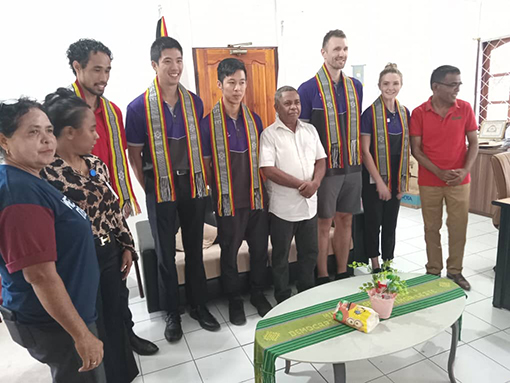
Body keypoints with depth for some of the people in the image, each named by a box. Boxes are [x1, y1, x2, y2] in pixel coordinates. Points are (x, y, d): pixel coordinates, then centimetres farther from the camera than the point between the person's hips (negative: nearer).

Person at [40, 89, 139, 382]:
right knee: (92, 328, 13)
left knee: (115, 316, 22)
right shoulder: (45, 173, -20)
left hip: (110, 255, 7)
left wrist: (127, 246, 10)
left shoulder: (96, 164, 3)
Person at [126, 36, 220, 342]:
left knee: (195, 248, 13)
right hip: (161, 188, -2)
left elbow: (201, 144, 9)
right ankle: (172, 313, 28)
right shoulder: (139, 107, -9)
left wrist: (204, 180, 5)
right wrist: (149, 189, 0)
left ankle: (199, 305, 31)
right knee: (166, 253, 10)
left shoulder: (194, 102, 1)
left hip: (193, 184, 3)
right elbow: (134, 154, -3)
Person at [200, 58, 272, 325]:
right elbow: (206, 164, -4)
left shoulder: (254, 119, 4)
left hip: (256, 197, 4)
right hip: (228, 200, -3)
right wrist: (217, 196, -3)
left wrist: (263, 190, 7)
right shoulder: (209, 123, -8)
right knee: (229, 252, 11)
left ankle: (258, 294, 36)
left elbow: (261, 158, 11)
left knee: (260, 248, 14)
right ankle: (234, 300, 32)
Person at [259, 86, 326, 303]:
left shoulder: (310, 130, 8)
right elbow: (268, 170, -16)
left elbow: (321, 161, 9)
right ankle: (283, 299, 27)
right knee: (281, 256, 10)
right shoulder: (269, 134, -8)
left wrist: (315, 183, -10)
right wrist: (300, 184, -18)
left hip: (309, 204, 5)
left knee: (310, 252, 17)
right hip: (283, 207, -5)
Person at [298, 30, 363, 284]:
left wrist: (359, 160, 12)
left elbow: (358, 126, 15)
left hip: (353, 166, 5)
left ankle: (342, 275, 28)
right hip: (325, 167, -5)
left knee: (345, 220, 13)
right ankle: (322, 279, 21)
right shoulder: (308, 89, -8)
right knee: (324, 223, 5)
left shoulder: (355, 87, 8)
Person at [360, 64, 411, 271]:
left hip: (396, 178, 5)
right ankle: (375, 266, 19)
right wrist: (379, 181, -14)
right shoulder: (370, 113, -10)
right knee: (373, 222, 4)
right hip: (374, 178, -5)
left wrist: (403, 180, 6)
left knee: (390, 223, 13)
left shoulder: (404, 112, 6)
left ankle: (388, 265, 27)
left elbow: (406, 148, 11)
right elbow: (365, 151, -13)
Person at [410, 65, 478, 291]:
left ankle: (455, 271, 24)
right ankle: (433, 270, 23)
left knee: (458, 227, 6)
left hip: (459, 181, 1)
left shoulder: (465, 109, 0)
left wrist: (465, 170, -12)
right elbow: (416, 150, -6)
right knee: (432, 228, 8)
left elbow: (474, 143, 3)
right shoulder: (419, 113, -5)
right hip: (429, 182, -1)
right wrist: (439, 172, -15)